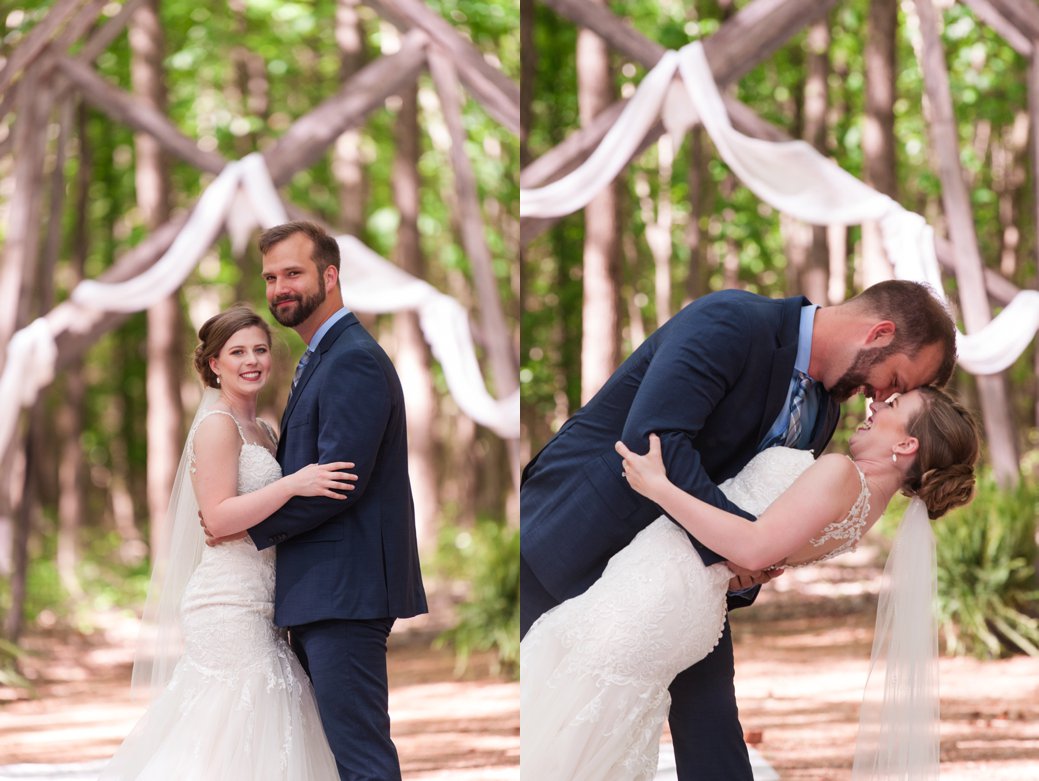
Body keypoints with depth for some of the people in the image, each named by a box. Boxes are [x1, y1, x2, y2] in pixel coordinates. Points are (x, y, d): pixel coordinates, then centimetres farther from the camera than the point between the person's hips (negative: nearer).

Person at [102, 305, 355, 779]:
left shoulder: (261, 432, 19)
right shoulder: (218, 425, -9)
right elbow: (218, 516, -18)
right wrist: (293, 484, -25)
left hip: (256, 609, 9)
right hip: (230, 606, -9)